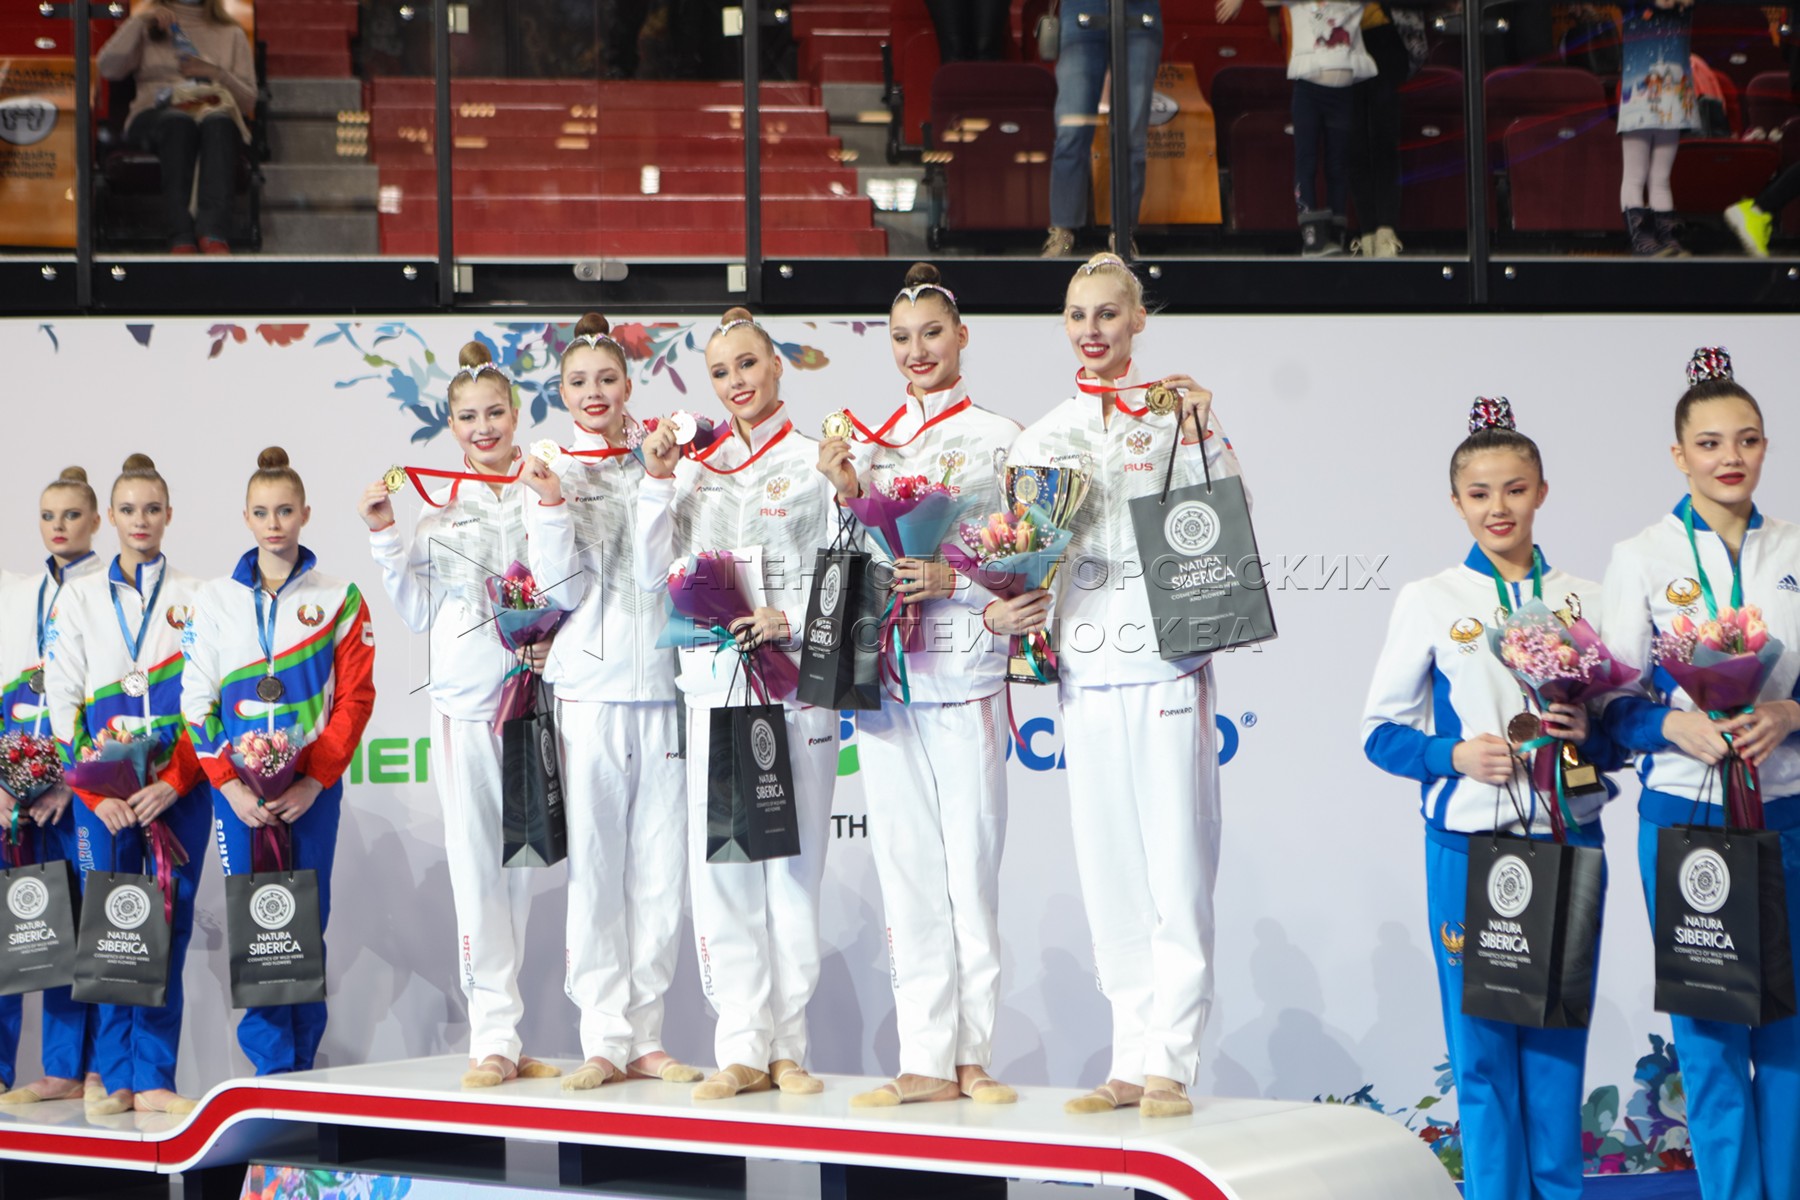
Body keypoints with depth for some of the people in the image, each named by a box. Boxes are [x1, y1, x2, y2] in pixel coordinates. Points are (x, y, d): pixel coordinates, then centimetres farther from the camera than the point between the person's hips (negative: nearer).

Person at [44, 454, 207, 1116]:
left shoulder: (196, 597, 8)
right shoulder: (79, 597, 9)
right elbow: (62, 700, 4)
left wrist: (175, 782, -10)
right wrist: (96, 790, -6)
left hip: (179, 787, 0)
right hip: (102, 792, 0)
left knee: (169, 930, -3)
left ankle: (154, 1078, -2)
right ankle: (116, 1077, 2)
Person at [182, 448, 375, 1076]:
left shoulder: (338, 600, 4)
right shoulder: (215, 600, 8)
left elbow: (355, 696, 0)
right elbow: (197, 700, 4)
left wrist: (313, 782, -10)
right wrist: (230, 785, -7)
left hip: (312, 788, -1)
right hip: (237, 790, 1)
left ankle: (302, 1065, 7)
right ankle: (272, 1061, -2)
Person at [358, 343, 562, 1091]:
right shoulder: (440, 507, 10)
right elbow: (420, 614, 12)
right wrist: (384, 537, 5)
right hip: (464, 699, 1)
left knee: (525, 860, 3)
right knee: (476, 865, -4)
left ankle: (510, 1035, 10)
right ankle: (493, 1036, -3)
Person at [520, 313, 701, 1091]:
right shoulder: (552, 475, 6)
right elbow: (563, 589, -2)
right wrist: (551, 503, -12)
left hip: (663, 685, 2)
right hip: (587, 689, -2)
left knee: (662, 872, 1)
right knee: (594, 869, -4)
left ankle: (645, 1034, 7)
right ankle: (605, 1039, 1)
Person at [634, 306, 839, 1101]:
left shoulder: (815, 463, 3)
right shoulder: (696, 468, 14)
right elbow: (654, 575, 9)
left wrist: (790, 619, -15)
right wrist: (658, 482, 2)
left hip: (795, 681, -3)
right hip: (714, 680, 4)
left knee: (793, 864, -2)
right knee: (719, 865, 0)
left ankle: (788, 1045, 4)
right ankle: (743, 1048, 4)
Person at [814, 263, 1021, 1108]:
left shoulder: (999, 437, 3)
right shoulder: (871, 441, 15)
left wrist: (950, 578, -16)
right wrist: (848, 492, 0)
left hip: (964, 667, -4)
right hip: (883, 668, 4)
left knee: (971, 862, -4)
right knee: (905, 863, 3)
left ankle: (975, 1055, 2)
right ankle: (926, 1060, 5)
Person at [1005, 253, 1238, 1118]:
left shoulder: (1176, 413, 2)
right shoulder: (1043, 436, 13)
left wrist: (1205, 438, -13)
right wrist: (999, 614, -1)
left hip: (1166, 664, -4)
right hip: (1085, 671, 4)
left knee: (1176, 863, -6)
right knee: (1107, 873, 6)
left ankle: (1168, 1064, -3)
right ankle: (1131, 1062, 12)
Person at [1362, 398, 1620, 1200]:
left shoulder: (1585, 603, 8)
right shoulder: (1429, 602, 3)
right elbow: (1381, 730, 4)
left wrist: (1592, 735, -10)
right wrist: (1456, 756, -13)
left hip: (1566, 841, 2)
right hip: (1469, 844, -2)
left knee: (1558, 1042, 5)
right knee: (1482, 1043, 0)